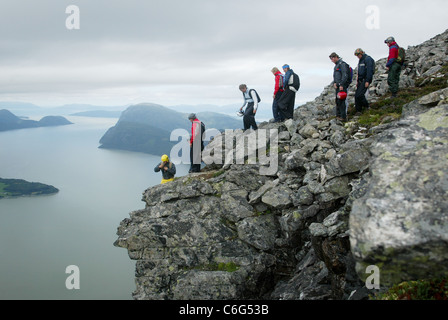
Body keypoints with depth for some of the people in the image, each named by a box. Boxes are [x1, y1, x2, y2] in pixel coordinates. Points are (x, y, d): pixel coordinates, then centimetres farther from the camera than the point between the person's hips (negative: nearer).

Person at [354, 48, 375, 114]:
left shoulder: (367, 59, -12)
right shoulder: (360, 60, 18)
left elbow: (369, 70, -19)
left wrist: (367, 81, -22)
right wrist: (357, 81, 21)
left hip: (366, 80, -9)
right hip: (361, 80, 9)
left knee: (360, 94, -17)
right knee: (356, 95, 1)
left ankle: (366, 106, 2)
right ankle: (358, 111, 5)